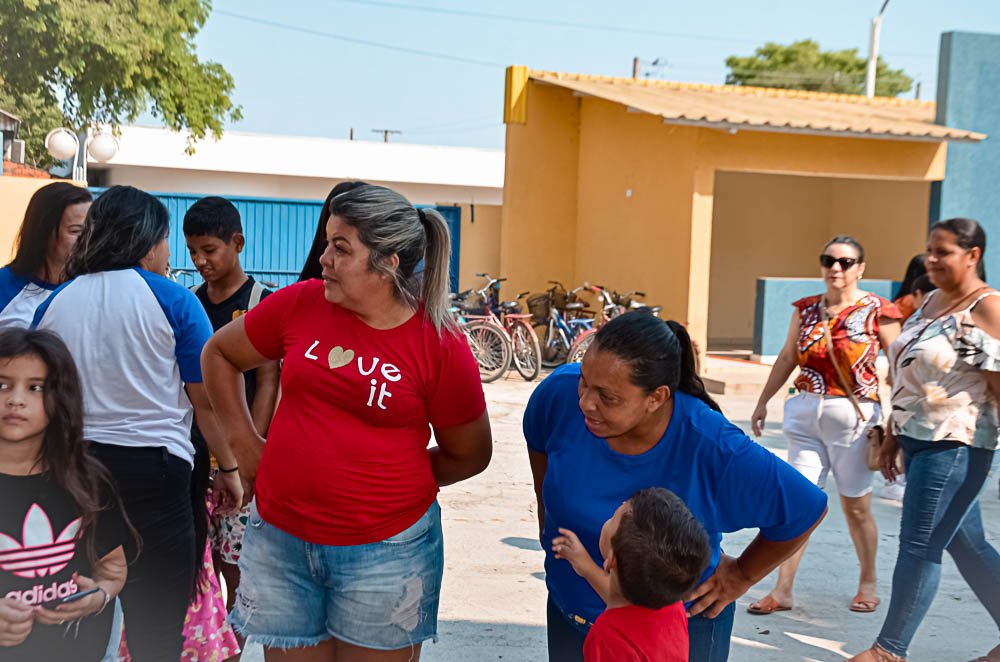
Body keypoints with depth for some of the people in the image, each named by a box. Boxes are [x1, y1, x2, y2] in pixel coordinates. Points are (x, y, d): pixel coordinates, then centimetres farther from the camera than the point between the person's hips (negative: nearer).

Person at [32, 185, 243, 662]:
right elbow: (207, 400, -4)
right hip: (152, 465, -4)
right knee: (156, 623, 4)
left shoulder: (55, 302, 8)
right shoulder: (171, 300, -4)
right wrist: (229, 468, 5)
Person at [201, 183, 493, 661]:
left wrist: (391, 480, -1)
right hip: (279, 537, 3)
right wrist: (244, 443, 8)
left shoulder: (441, 347, -10)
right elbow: (218, 355, 13)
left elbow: (470, 455, 2)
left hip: (384, 550, -2)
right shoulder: (301, 304, -3)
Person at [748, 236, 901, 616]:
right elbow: (787, 358, 16)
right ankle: (782, 591, 5)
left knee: (856, 508, 8)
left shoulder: (877, 312, -5)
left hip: (854, 417, -3)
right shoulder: (806, 309, 6)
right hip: (807, 414, 3)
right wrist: (763, 402, 17)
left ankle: (868, 583, 30)